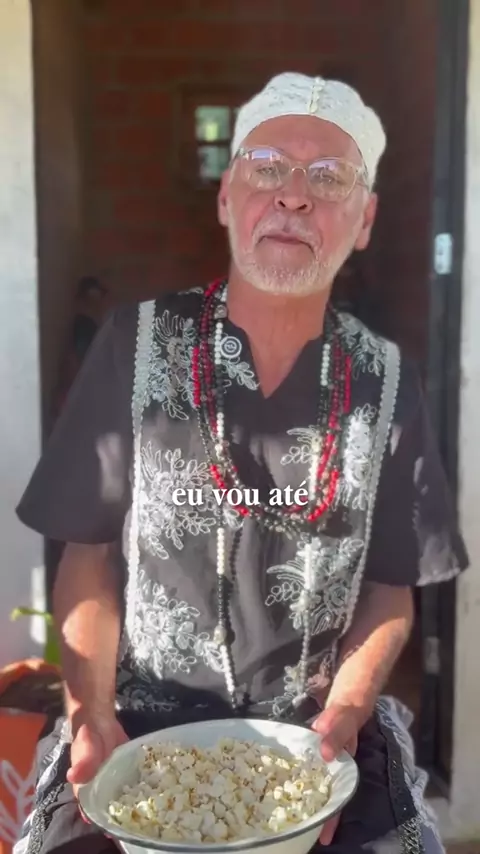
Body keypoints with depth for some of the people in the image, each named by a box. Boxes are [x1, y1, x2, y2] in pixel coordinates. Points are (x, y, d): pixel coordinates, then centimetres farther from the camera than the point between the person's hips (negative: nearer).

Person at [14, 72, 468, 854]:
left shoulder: (385, 381, -2)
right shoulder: (138, 345, -5)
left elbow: (390, 588, 3)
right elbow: (89, 555, -2)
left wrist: (340, 725, -10)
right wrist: (93, 717, -12)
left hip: (317, 737, 2)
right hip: (143, 728, -1)